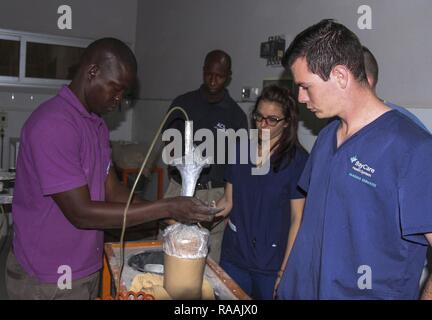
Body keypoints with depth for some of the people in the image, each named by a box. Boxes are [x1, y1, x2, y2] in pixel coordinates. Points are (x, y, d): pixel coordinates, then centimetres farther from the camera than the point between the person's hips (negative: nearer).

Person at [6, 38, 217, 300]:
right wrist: (166, 208, -24)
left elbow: (112, 191, 5)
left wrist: (173, 212, -9)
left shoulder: (97, 124, 8)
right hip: (50, 280, -8)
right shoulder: (53, 124, -23)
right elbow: (81, 213, -24)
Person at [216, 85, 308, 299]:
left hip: (271, 265, -4)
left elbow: (298, 219, -11)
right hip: (233, 257, 4)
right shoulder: (240, 150, 3)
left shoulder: (297, 160, -11)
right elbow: (228, 201, 8)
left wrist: (285, 270, -12)